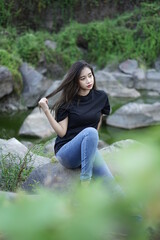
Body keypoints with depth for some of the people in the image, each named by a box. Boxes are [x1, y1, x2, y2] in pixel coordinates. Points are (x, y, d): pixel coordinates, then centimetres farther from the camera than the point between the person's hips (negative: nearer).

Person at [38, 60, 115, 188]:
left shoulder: (101, 97, 6)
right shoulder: (67, 101, -2)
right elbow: (61, 132, -8)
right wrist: (46, 111, -16)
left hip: (89, 151, 2)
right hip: (66, 152, -2)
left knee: (109, 185, -26)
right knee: (90, 131, -36)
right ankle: (85, 183, -31)